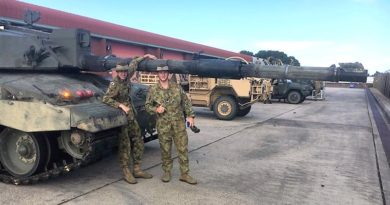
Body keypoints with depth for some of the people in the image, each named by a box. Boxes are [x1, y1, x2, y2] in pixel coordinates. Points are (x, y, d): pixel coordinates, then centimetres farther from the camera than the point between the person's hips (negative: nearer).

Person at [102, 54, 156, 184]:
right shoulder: (115, 84, -14)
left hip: (131, 116, 7)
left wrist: (145, 56, 24)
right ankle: (126, 172, 7)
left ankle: (137, 170, 17)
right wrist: (121, 106, -26)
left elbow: (134, 63, 20)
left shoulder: (126, 78, 4)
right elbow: (106, 99, -23)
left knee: (138, 143, 8)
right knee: (125, 145, -3)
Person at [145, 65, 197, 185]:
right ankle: (167, 172, 25)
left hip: (179, 123, 1)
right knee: (165, 150, 8)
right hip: (163, 125, -1)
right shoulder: (153, 90, 2)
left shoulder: (177, 87, 4)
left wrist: (190, 116, 1)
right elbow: (147, 106, 7)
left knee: (183, 149, 2)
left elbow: (186, 102, 8)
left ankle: (185, 174, 12)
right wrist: (156, 109, -12)